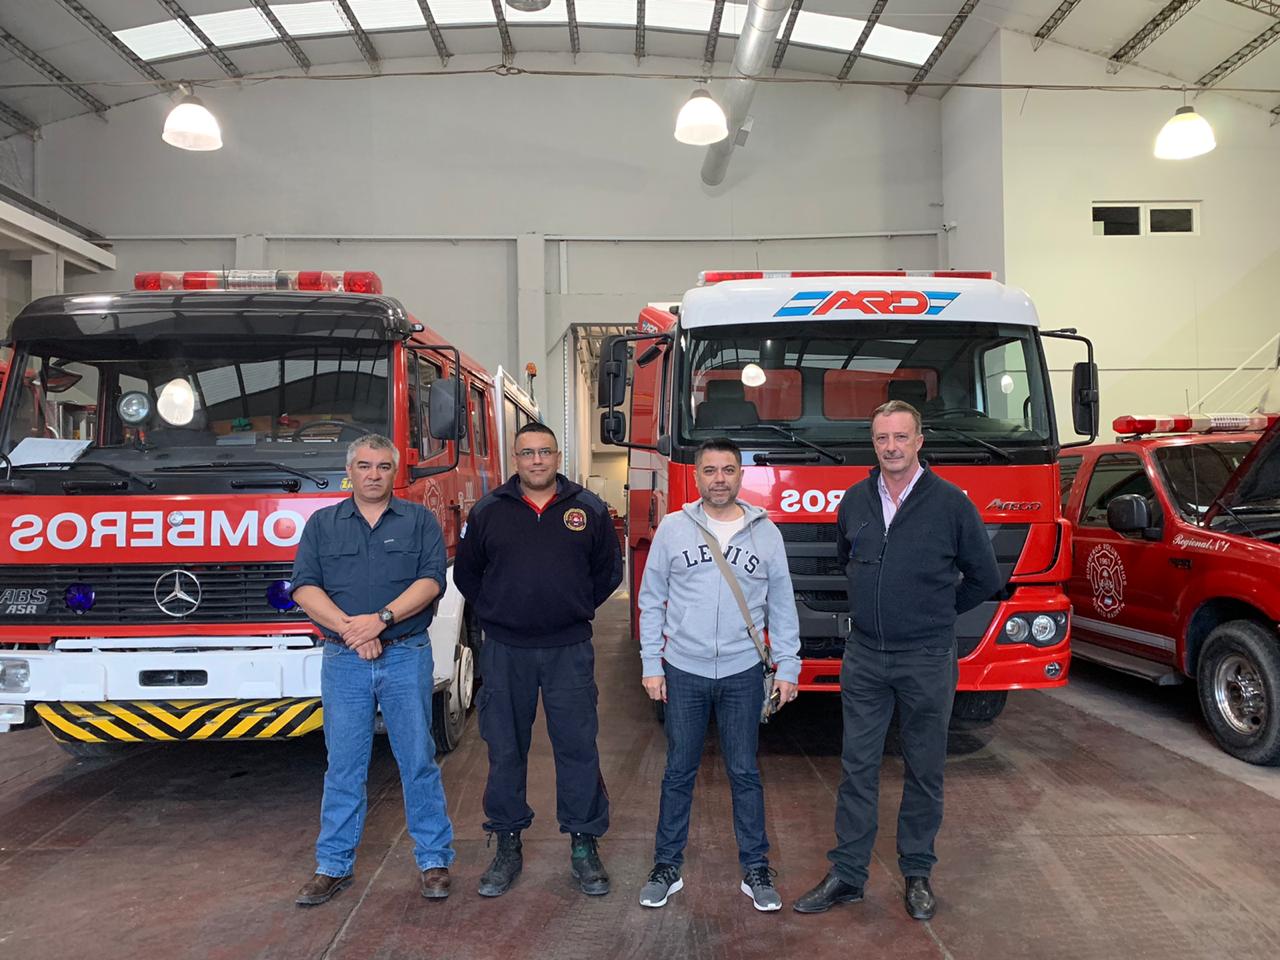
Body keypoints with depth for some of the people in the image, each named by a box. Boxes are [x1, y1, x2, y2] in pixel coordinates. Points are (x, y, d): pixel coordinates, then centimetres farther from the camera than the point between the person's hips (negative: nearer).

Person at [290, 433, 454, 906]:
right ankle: (334, 865, 19)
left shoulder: (419, 521, 6)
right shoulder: (322, 524, 10)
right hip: (343, 661, 1)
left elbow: (431, 580, -6)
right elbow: (305, 589, 0)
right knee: (343, 767, 8)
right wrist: (349, 628, -14)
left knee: (418, 761, 5)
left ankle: (434, 860, 15)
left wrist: (382, 618, -18)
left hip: (407, 658, -1)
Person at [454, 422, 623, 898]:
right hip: (504, 650, 1)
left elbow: (609, 570, 12)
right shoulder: (487, 511, 4)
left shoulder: (589, 509, 3)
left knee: (578, 747, 3)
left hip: (569, 649, -1)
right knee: (505, 750, 9)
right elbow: (466, 573, 14)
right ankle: (508, 844, 23)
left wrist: (576, 609, 9)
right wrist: (494, 612, 9)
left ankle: (584, 844, 17)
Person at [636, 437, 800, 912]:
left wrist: (788, 665, 2)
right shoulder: (673, 528, 0)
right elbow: (652, 600, 3)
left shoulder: (765, 531, 2)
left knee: (744, 773, 9)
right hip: (683, 671, 0)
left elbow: (781, 605, 7)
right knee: (679, 773, 9)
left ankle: (756, 870, 21)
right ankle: (667, 866, 22)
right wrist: (650, 664, -1)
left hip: (743, 672, 0)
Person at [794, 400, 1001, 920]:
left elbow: (984, 576, 2)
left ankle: (917, 873, 25)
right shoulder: (855, 500, 4)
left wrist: (934, 613, 9)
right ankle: (846, 874, 16)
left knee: (924, 771, 10)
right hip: (864, 657, 3)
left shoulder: (950, 502, -7)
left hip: (927, 660, -3)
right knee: (857, 767, 6)